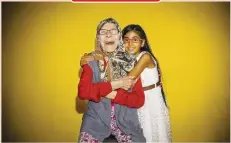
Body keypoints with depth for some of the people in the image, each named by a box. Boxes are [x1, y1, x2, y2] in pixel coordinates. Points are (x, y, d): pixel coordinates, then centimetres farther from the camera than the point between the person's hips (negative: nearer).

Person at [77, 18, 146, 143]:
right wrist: (114, 84, -19)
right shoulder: (91, 61, -2)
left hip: (126, 120, 1)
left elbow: (139, 99, -4)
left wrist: (114, 95, -16)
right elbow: (82, 91, -17)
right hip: (96, 119, -1)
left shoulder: (130, 61, 0)